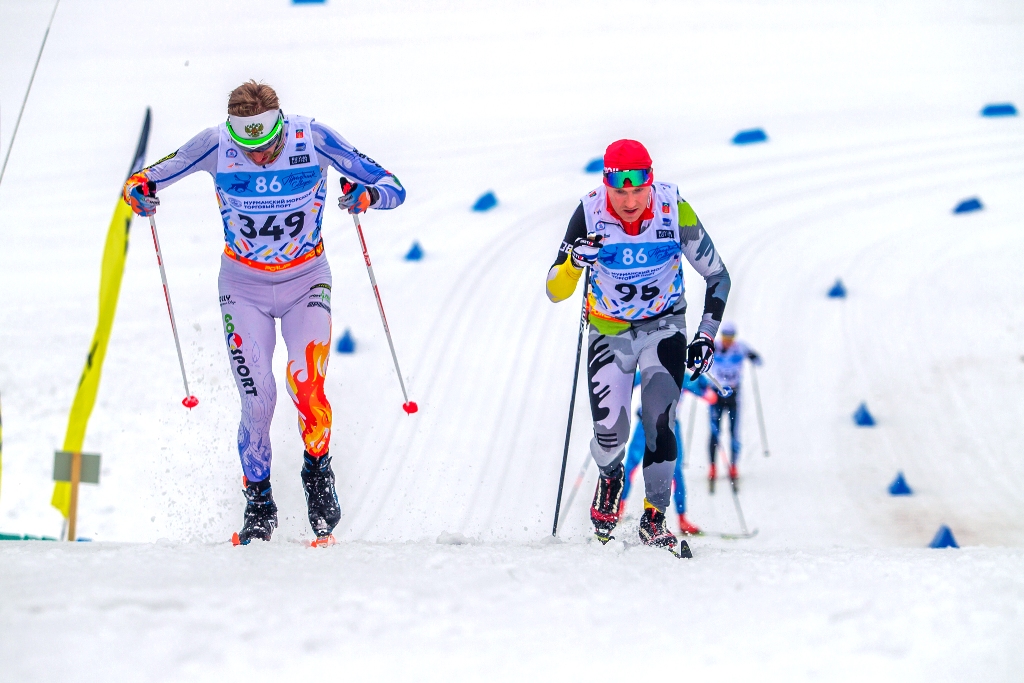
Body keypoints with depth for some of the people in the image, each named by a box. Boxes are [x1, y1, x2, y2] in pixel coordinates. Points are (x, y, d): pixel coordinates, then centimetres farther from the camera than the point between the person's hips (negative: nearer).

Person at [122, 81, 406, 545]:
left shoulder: (312, 139, -19)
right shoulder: (216, 145, -17)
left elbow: (393, 189, -15)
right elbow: (150, 179, -5)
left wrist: (367, 195, -38)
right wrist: (138, 190, -28)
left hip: (305, 280, 0)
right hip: (244, 285, 0)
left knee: (307, 385, -21)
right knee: (257, 400, -11)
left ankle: (318, 473, 8)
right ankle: (258, 505, 12)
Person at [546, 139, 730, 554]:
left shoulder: (675, 212, -19)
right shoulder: (590, 215, -20)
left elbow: (717, 275, -5)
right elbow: (555, 292, -19)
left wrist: (707, 335, -11)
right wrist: (575, 260, -39)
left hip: (663, 328, 0)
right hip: (609, 333, 0)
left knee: (659, 422, -19)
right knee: (609, 431, -11)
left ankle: (654, 518, -5)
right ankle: (609, 478, 25)